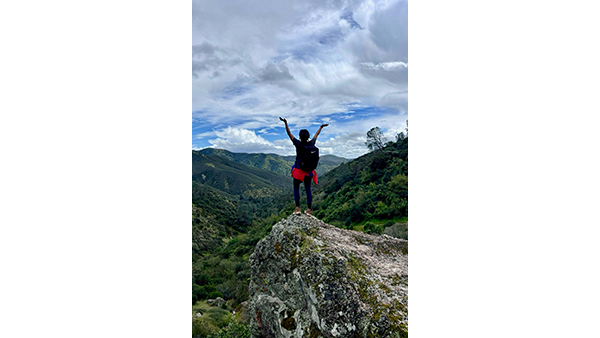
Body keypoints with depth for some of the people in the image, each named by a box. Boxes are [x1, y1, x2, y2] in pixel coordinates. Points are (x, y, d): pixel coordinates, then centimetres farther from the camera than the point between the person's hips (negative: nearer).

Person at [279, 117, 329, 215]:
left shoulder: (298, 144, -16)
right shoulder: (311, 143, -4)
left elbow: (289, 134, -12)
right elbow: (316, 135, 14)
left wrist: (285, 123, -9)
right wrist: (321, 127, 31)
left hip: (299, 169, -4)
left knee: (296, 188, 8)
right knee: (308, 188, 11)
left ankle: (297, 207, 0)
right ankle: (309, 209, 13)